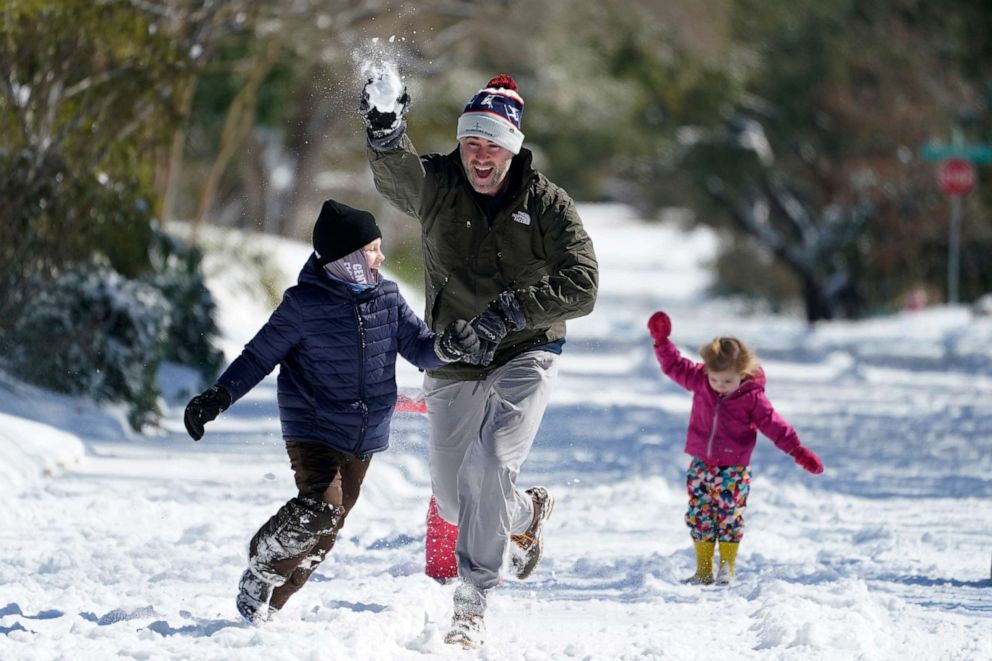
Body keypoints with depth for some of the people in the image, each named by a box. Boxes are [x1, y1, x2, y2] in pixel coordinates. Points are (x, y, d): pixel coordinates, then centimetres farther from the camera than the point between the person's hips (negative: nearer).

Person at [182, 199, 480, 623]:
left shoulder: (387, 298, 3)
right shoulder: (305, 304, -12)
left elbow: (418, 347, 5)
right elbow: (260, 355, -6)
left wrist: (444, 346, -18)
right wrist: (219, 396, -17)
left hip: (364, 438, 6)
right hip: (313, 430, -6)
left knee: (325, 532, 10)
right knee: (319, 507, -26)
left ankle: (270, 604, 23)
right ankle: (262, 565, -1)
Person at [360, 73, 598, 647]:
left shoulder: (548, 205, -10)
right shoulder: (435, 186, -8)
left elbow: (581, 287, -17)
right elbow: (395, 175, -32)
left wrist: (512, 310, -29)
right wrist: (385, 136, -54)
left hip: (524, 356, -3)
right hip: (454, 363, 3)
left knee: (487, 468, -24)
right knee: (454, 499, 10)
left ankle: (473, 604, -14)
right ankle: (527, 513, 45)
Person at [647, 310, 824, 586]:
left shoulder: (753, 398, -12)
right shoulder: (700, 381, -3)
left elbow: (774, 425, -10)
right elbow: (675, 366, 6)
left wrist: (798, 451, -17)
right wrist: (661, 341, -4)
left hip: (734, 470, -3)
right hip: (701, 466, 3)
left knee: (729, 518, 0)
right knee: (700, 518, 5)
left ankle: (727, 568, 13)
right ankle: (703, 571, 13)